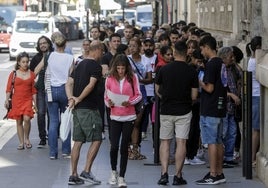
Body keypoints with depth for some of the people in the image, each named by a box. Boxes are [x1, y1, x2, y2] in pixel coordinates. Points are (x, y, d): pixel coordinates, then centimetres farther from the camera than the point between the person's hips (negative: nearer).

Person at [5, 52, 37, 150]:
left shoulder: (31, 74, 6)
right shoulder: (14, 74, 2)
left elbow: (34, 90, 8)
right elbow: (9, 88, 0)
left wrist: (35, 103, 5)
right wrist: (7, 100, -10)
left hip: (28, 100, 0)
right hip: (16, 100, 0)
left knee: (27, 119, -18)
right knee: (19, 121, 3)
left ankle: (27, 139, 3)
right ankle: (21, 142, 9)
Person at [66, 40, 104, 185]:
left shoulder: (80, 64, 17)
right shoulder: (96, 66, -8)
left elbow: (69, 83, 9)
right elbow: (91, 85, -19)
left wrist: (71, 98, -5)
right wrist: (78, 99, -12)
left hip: (77, 109, 8)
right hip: (89, 108, -8)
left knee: (78, 142, 8)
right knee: (96, 140, -1)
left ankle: (74, 175, 7)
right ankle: (87, 172, -7)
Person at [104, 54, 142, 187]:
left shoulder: (132, 77, 0)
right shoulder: (110, 79, 1)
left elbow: (138, 95, 2)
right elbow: (106, 97, 8)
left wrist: (130, 102, -16)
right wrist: (109, 103, -12)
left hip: (129, 117, 0)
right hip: (115, 117, 0)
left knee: (124, 148, 1)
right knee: (114, 146, -4)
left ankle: (121, 177, 8)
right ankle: (114, 172, 22)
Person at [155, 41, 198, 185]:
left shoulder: (164, 69, -2)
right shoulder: (191, 71, -5)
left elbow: (157, 90, 7)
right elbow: (194, 96, -3)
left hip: (166, 110, 1)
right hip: (184, 111, -1)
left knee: (165, 141, 9)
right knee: (181, 142, 1)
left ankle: (164, 174, -1)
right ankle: (178, 176, 0)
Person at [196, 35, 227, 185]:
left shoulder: (211, 65, -16)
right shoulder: (221, 63, 12)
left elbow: (209, 88, -19)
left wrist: (199, 82, -3)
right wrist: (204, 83, 18)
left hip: (210, 110, -9)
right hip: (220, 108, 9)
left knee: (212, 142, -6)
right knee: (218, 141, 12)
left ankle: (213, 175, -5)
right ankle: (220, 174, 17)